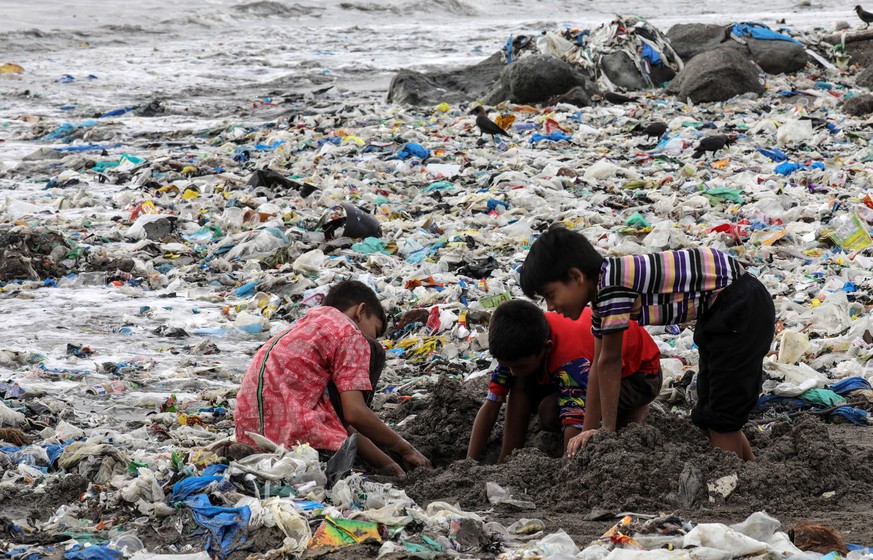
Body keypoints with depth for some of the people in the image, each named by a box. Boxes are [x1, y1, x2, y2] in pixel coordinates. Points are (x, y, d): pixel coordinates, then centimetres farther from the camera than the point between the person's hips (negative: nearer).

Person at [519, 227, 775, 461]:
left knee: (721, 416, -8)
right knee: (706, 416, 15)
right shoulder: (601, 290, 5)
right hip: (718, 312, 10)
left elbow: (610, 362, -19)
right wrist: (589, 430, 12)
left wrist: (608, 431, -13)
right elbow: (599, 366, 10)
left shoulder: (612, 283, -24)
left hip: (742, 307, -10)